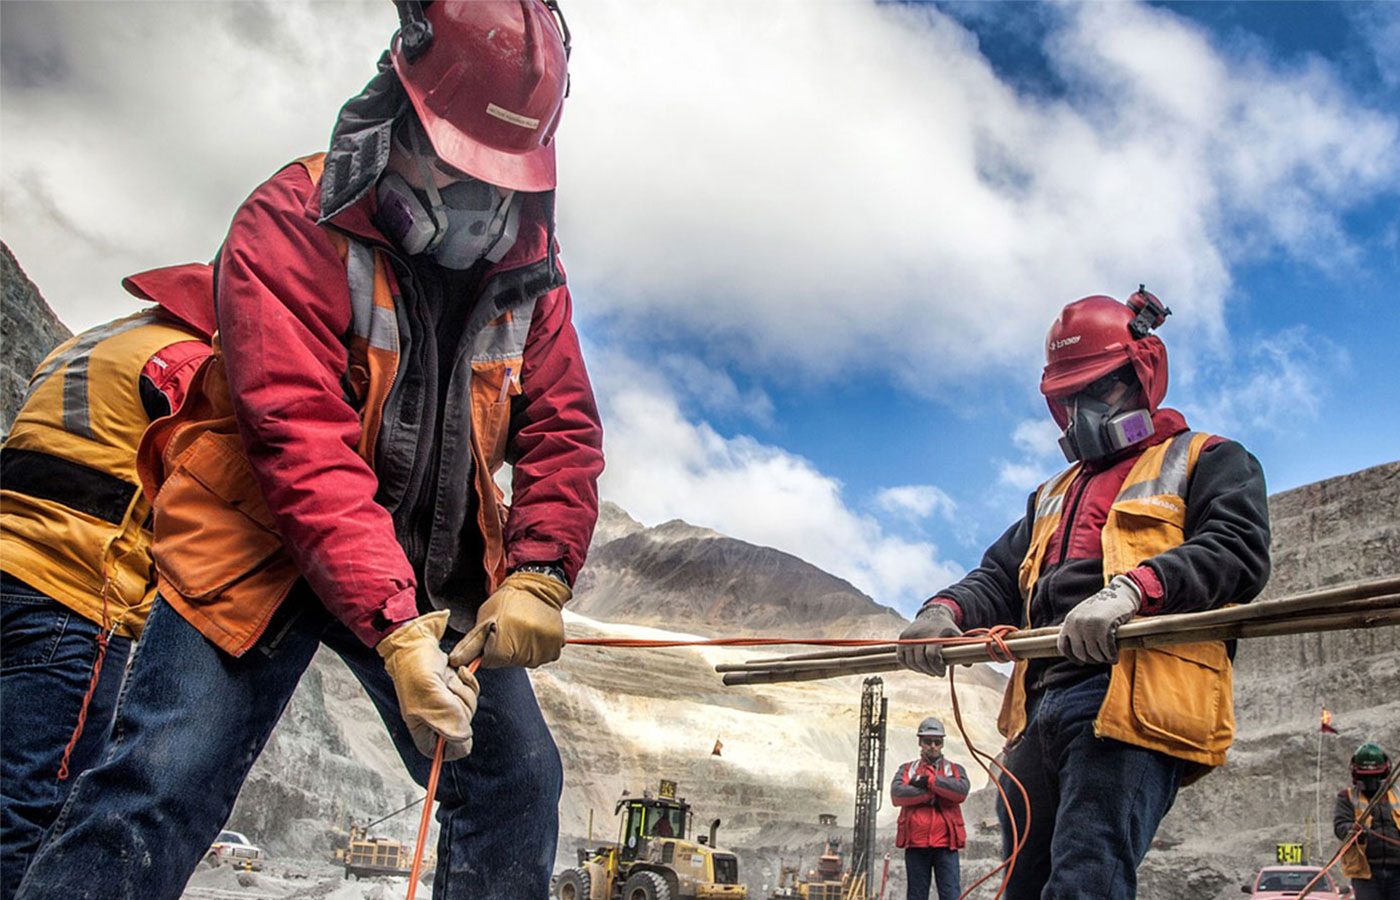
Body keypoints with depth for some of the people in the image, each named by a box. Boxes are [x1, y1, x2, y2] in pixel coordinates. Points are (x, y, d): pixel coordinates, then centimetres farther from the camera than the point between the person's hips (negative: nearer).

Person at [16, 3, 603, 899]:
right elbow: (302, 442, -27)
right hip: (267, 553, -5)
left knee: (517, 781, 2)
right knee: (166, 785, -17)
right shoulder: (295, 224, -17)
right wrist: (393, 630, -35)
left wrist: (537, 577, -18)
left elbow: (563, 430, 0)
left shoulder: (530, 265, 0)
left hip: (432, 571, 5)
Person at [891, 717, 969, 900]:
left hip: (945, 844, -1)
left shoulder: (955, 769, 14)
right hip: (915, 843, 1)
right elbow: (897, 794, -6)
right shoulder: (907, 769, 15)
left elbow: (961, 791, -9)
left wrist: (929, 781, -11)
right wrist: (934, 792, -9)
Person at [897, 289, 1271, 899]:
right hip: (1039, 710, 7)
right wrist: (947, 610, 1)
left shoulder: (1208, 462, 15)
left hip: (1131, 702, -7)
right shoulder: (1053, 496, 35)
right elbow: (1000, 580, 26)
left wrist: (1132, 587, -23)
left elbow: (1238, 551, -4)